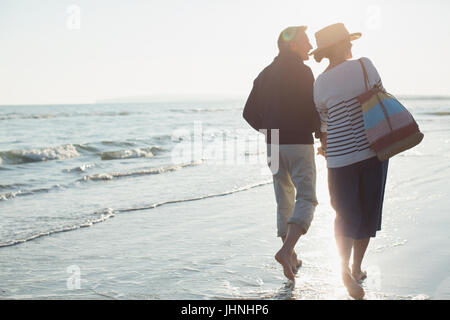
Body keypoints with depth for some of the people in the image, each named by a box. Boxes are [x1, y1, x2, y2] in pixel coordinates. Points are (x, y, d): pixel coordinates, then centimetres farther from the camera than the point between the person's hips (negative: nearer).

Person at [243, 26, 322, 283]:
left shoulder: (265, 74, 13)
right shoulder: (301, 71, -9)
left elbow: (250, 113, 12)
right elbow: (313, 109, -15)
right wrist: (322, 134, 4)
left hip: (274, 146, 7)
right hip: (299, 144, -7)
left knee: (285, 200, 14)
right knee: (306, 199, -4)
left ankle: (292, 259, 18)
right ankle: (286, 251, -22)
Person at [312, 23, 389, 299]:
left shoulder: (320, 84, 1)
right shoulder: (364, 65, -4)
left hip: (340, 156, 1)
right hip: (373, 149, -1)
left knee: (347, 213, 10)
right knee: (367, 211, 14)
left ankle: (346, 269, -11)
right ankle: (357, 269, 22)